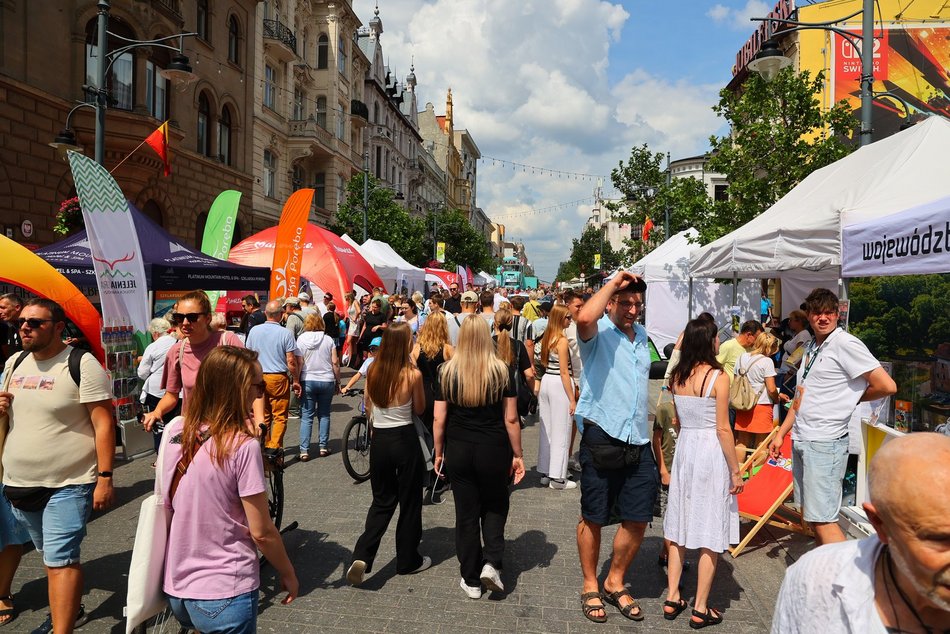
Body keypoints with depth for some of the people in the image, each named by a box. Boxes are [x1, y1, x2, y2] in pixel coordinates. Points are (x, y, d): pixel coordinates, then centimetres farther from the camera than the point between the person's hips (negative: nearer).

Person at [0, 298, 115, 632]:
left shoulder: (82, 364, -13)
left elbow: (103, 423, -15)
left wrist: (105, 478, -20)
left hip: (68, 484, -7)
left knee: (60, 559, -9)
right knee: (50, 555, 20)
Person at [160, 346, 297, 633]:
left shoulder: (174, 430, -3)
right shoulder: (243, 445, -22)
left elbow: (166, 503, 9)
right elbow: (261, 532, -16)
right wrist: (288, 574, -2)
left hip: (176, 588, 6)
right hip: (224, 595, -6)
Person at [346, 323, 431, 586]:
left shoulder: (372, 372, -2)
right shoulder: (412, 374, -15)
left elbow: (368, 409, 8)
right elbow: (419, 409, -1)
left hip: (379, 440, 4)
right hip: (405, 439, -4)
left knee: (382, 500, 18)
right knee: (409, 501, 13)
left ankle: (362, 556, 3)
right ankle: (408, 560, 26)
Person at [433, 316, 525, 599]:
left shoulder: (447, 371, -6)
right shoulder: (502, 371, -8)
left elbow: (439, 419, -3)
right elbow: (511, 419, -6)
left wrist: (438, 453, 9)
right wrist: (518, 455, 4)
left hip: (458, 451, 1)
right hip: (494, 451, -1)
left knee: (466, 514, 12)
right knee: (494, 508, 22)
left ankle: (471, 580, 21)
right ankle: (492, 563, 5)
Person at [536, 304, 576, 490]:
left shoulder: (546, 337, 10)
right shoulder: (562, 340, -15)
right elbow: (564, 372, -16)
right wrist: (572, 399, -14)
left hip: (546, 381, 9)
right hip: (559, 384, -8)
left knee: (547, 430, 15)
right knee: (561, 432, 0)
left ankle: (545, 473, 24)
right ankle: (557, 478, 5)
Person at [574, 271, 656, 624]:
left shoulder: (642, 334, 15)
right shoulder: (598, 332, -8)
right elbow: (584, 318, -35)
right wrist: (614, 282, -21)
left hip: (639, 443, 6)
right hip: (602, 439, -6)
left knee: (637, 520, 9)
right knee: (593, 519, 8)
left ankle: (615, 583, 30)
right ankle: (590, 587, 27)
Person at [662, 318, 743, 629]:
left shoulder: (676, 377, 3)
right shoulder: (718, 377, -14)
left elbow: (677, 420, 10)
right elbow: (723, 429, -14)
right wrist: (735, 471, -7)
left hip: (684, 448, 6)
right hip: (711, 452, -6)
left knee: (680, 527, 15)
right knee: (710, 535, 5)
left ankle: (672, 599, 23)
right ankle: (700, 609, 13)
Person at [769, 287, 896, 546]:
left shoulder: (845, 343, -12)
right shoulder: (812, 347, 15)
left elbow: (887, 386, -17)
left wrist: (852, 397, -1)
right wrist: (781, 434, 19)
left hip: (824, 444, -9)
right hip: (800, 441, 9)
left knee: (822, 519, -9)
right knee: (810, 514, 15)